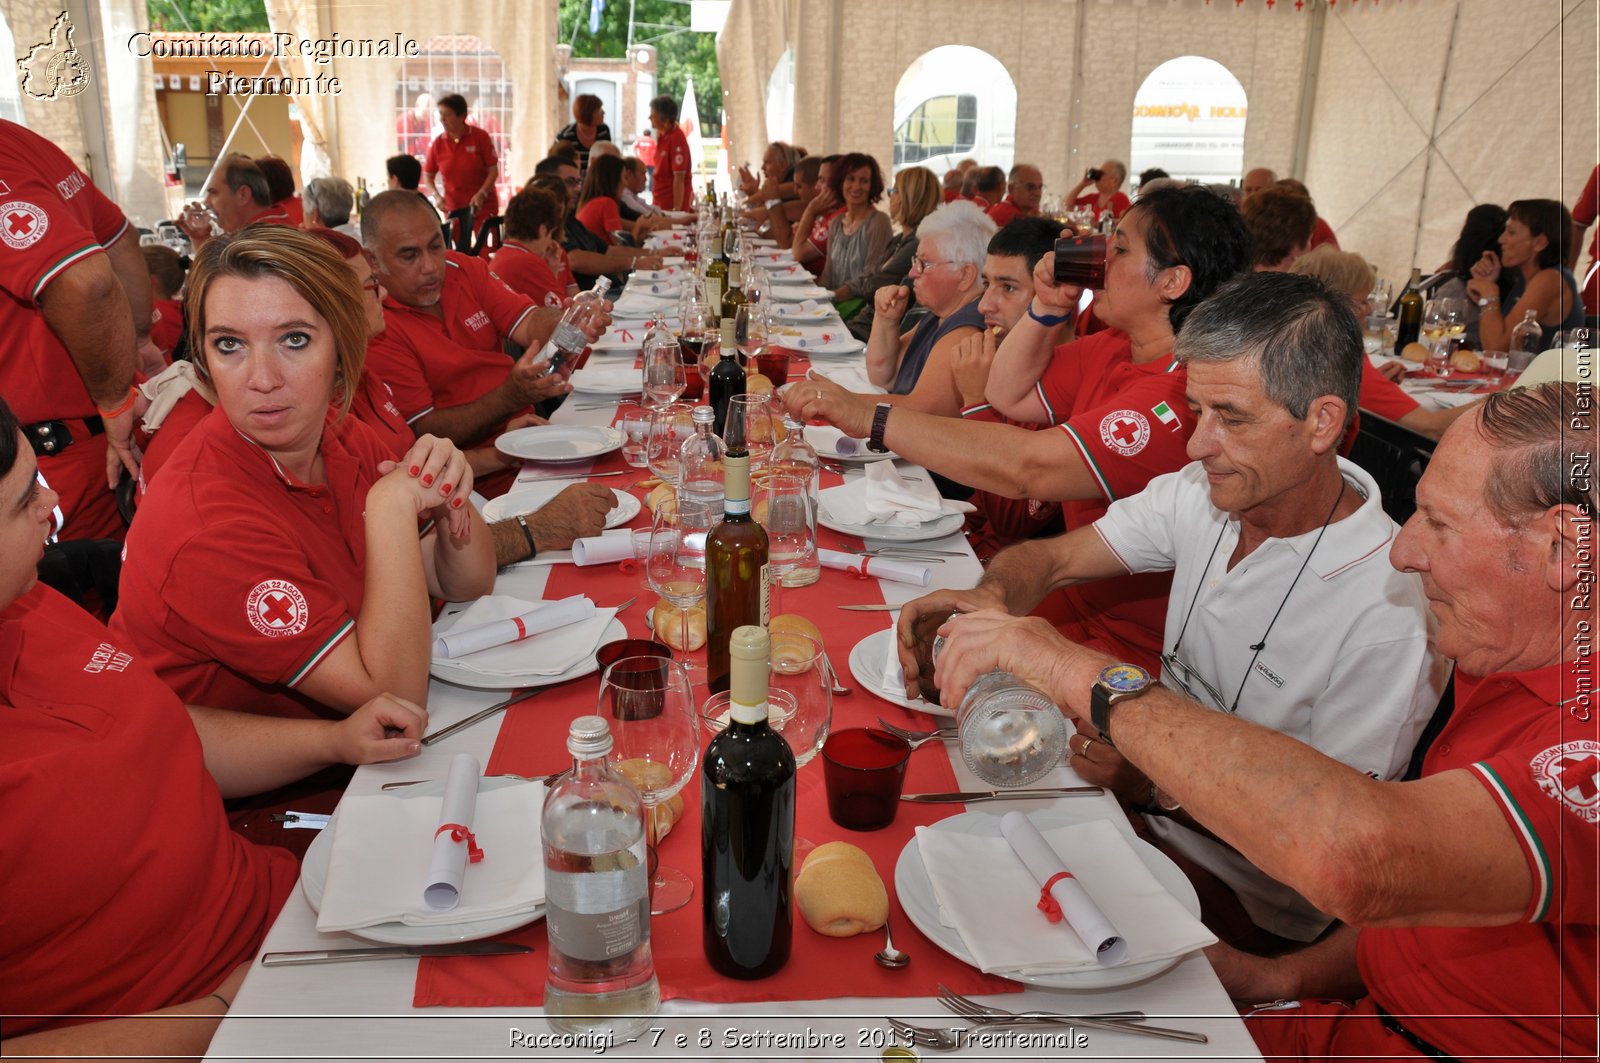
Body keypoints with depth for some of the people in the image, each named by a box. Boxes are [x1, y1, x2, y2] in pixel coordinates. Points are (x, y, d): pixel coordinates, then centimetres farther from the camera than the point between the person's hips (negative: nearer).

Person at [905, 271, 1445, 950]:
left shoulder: (1390, 610, -24)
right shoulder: (1200, 493, -6)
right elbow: (1051, 558, -1)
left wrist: (1159, 783, -31)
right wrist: (990, 600, -24)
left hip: (1246, 898, -6)